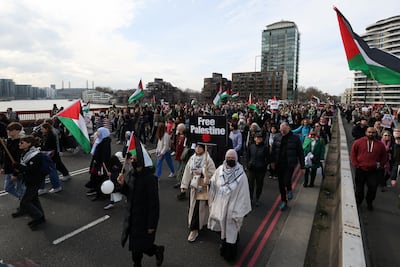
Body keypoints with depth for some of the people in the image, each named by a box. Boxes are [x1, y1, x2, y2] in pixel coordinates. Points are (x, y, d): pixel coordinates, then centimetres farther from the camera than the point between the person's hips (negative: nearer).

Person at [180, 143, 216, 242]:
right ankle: (199, 224, 36)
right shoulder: (192, 158, 3)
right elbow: (187, 172, 5)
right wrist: (184, 185, 5)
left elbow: (213, 173, -12)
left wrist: (202, 172, -20)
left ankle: (194, 230, 9)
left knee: (198, 208, -2)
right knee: (192, 206, 15)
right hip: (193, 185, 6)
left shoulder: (208, 160, -12)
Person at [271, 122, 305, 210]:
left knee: (286, 181, -14)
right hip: (279, 164, 3)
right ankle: (284, 201, 28)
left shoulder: (295, 138, -8)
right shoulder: (277, 137, 0)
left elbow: (300, 153, -3)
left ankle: (289, 190, 23)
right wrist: (272, 161, 4)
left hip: (290, 164, -3)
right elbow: (273, 150, 7)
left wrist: (302, 166, -2)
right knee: (281, 184, 10)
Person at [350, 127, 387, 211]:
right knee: (359, 188, 12)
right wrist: (356, 164, -6)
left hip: (374, 171, 2)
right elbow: (353, 153, 0)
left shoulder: (380, 144, 3)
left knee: (373, 188, 6)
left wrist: (380, 165, 4)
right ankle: (358, 202, 31)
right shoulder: (358, 142, -4)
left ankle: (369, 203, 28)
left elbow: (384, 157, 14)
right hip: (361, 170, -1)